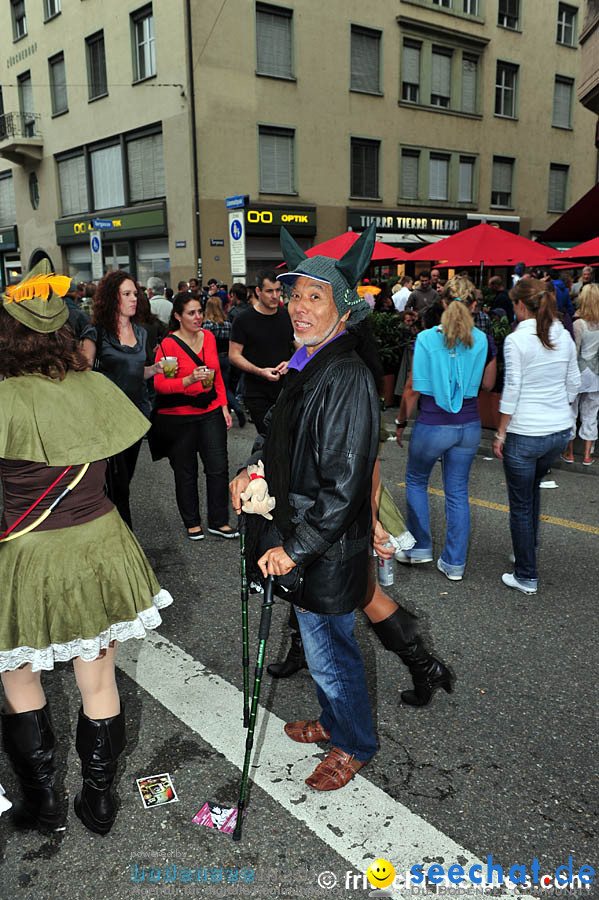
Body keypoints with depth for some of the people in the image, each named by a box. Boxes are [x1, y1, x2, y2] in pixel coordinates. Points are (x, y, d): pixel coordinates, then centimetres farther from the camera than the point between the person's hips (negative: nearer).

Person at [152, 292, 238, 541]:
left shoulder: (208, 336, 6)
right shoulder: (168, 344, -12)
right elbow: (159, 385, -15)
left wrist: (224, 406, 10)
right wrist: (189, 380, -28)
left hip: (210, 411, 4)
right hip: (179, 416, -4)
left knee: (219, 468, 2)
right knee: (186, 472, 8)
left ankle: (219, 522, 17)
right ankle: (192, 522, 26)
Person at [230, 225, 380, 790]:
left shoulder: (347, 379, -23)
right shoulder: (305, 364, 5)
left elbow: (344, 484, -25)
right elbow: (281, 432, 22)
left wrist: (295, 548, -23)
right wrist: (254, 468, 6)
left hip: (327, 550, -8)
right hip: (298, 540, 9)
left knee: (329, 649, 10)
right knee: (320, 643, 24)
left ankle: (354, 745, 34)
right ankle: (333, 722, 47)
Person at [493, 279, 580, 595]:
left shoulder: (516, 340, -15)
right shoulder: (564, 336, 4)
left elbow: (512, 390, -16)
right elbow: (574, 384, 10)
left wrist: (500, 433, -8)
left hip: (525, 434, -7)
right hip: (560, 430, 7)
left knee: (521, 504, 6)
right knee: (532, 487, 29)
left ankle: (526, 577, 15)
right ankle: (529, 550, 40)